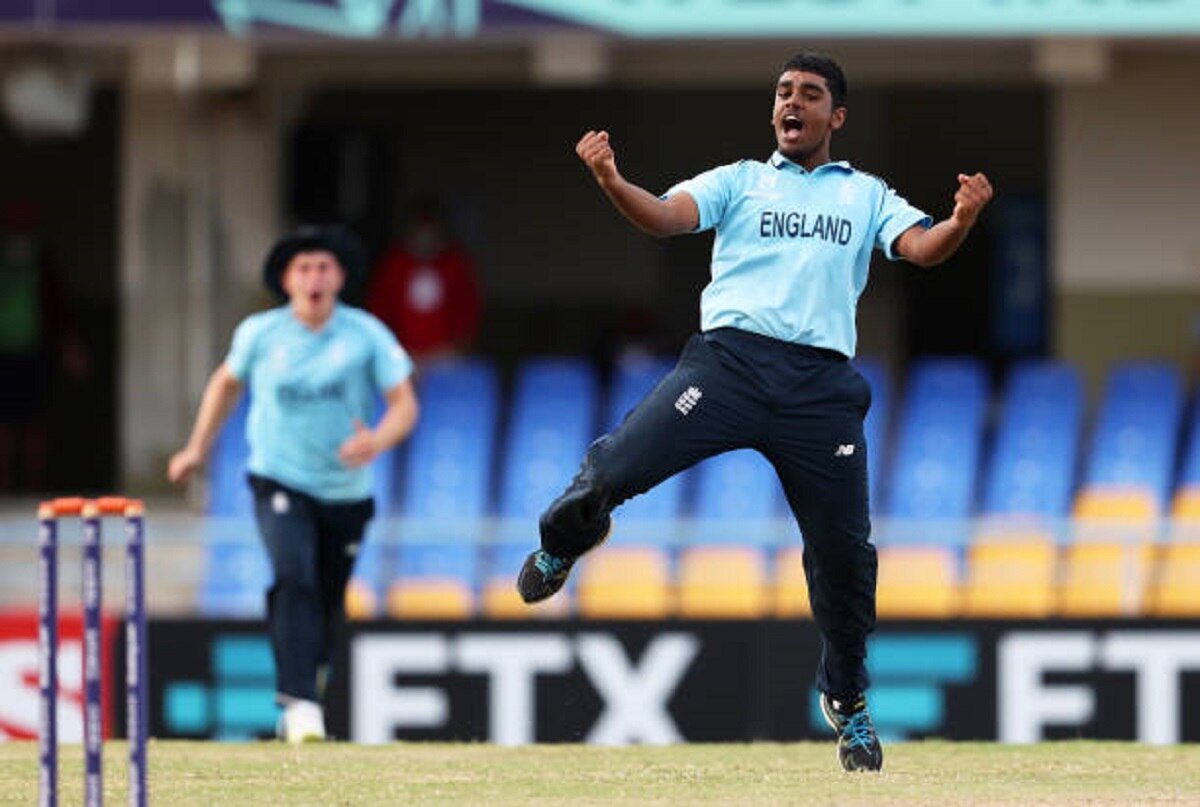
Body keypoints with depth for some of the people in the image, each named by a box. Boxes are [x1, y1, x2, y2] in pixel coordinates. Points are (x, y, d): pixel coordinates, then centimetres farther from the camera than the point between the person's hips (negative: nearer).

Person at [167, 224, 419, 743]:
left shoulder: (366, 335, -5)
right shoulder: (260, 333, -2)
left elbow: (404, 404, -6)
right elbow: (227, 382, 18)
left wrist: (378, 441, -27)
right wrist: (198, 448, 17)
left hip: (346, 491, 1)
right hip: (280, 483, -1)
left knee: (328, 606, 9)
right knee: (293, 579, -24)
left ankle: (310, 678, 37)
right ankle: (300, 702, -29)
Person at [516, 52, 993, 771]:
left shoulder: (866, 195, 20)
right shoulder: (739, 181, 17)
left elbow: (924, 249, 5)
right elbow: (668, 216, 1)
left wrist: (962, 220, -18)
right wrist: (613, 184, -20)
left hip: (822, 387, 1)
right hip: (730, 359, -1)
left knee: (844, 550, 1)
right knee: (616, 468, -20)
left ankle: (847, 699, 23)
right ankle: (566, 539, 14)